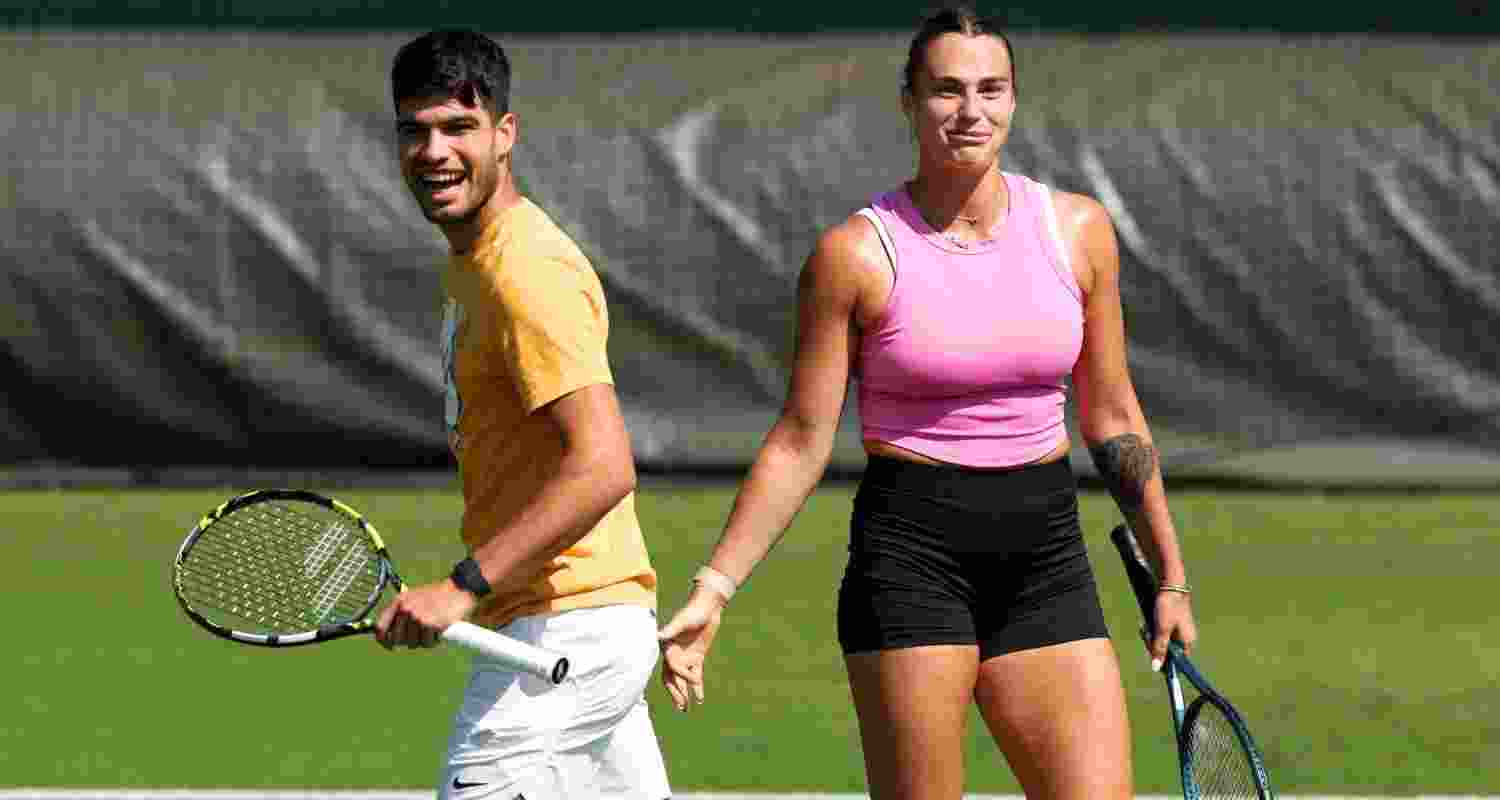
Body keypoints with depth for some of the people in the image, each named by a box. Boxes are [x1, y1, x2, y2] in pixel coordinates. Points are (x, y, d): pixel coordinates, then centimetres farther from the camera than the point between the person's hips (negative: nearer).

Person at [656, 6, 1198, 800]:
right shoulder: (856, 252, -5)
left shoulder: (1078, 230, 5)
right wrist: (713, 587, -9)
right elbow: (801, 443, -2)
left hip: (1046, 554, 4)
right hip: (909, 555, -4)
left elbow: (1111, 417, 14)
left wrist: (1169, 575, 16)